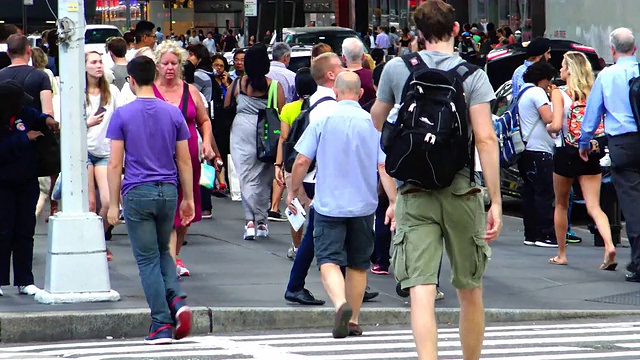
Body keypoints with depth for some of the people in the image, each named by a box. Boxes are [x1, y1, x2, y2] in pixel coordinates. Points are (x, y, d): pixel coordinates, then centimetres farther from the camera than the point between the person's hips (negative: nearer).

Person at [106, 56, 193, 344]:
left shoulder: (122, 115, -5)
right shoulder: (173, 113, 4)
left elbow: (115, 164, -6)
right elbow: (184, 161, 6)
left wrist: (113, 204, -1)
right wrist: (188, 198, 14)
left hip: (137, 194, -3)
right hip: (168, 192, 3)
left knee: (148, 260, 2)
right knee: (163, 252, 20)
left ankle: (161, 325, -3)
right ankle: (177, 301, -4)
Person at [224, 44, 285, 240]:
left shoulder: (237, 84, -1)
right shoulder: (274, 86, -7)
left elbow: (226, 110, 7)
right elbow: (281, 114, -8)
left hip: (242, 129, 0)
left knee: (247, 176, 0)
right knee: (264, 178, 12)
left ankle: (250, 220, -13)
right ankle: (261, 220, 15)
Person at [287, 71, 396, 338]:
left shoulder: (322, 119, -6)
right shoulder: (373, 123, -2)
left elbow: (302, 160, -6)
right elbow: (384, 166, -5)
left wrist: (293, 191, 8)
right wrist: (393, 202, -1)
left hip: (329, 204, -2)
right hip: (363, 205, 3)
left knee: (329, 260, -5)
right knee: (358, 265, 14)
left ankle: (341, 304, -31)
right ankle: (353, 321, 21)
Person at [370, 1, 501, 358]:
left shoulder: (397, 68, 2)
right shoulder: (472, 73, -3)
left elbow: (377, 121, 18)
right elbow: (486, 138, -10)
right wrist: (496, 201, -8)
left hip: (414, 194, 0)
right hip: (462, 191, 0)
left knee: (421, 289, -9)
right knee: (470, 290, 14)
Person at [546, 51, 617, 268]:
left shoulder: (559, 93, -7)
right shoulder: (592, 92, 4)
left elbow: (556, 125, -17)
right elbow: (603, 125, 1)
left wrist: (548, 128, 4)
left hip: (567, 153, -3)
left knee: (561, 205, 16)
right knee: (594, 207, 0)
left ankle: (561, 254, 21)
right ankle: (609, 245, -24)